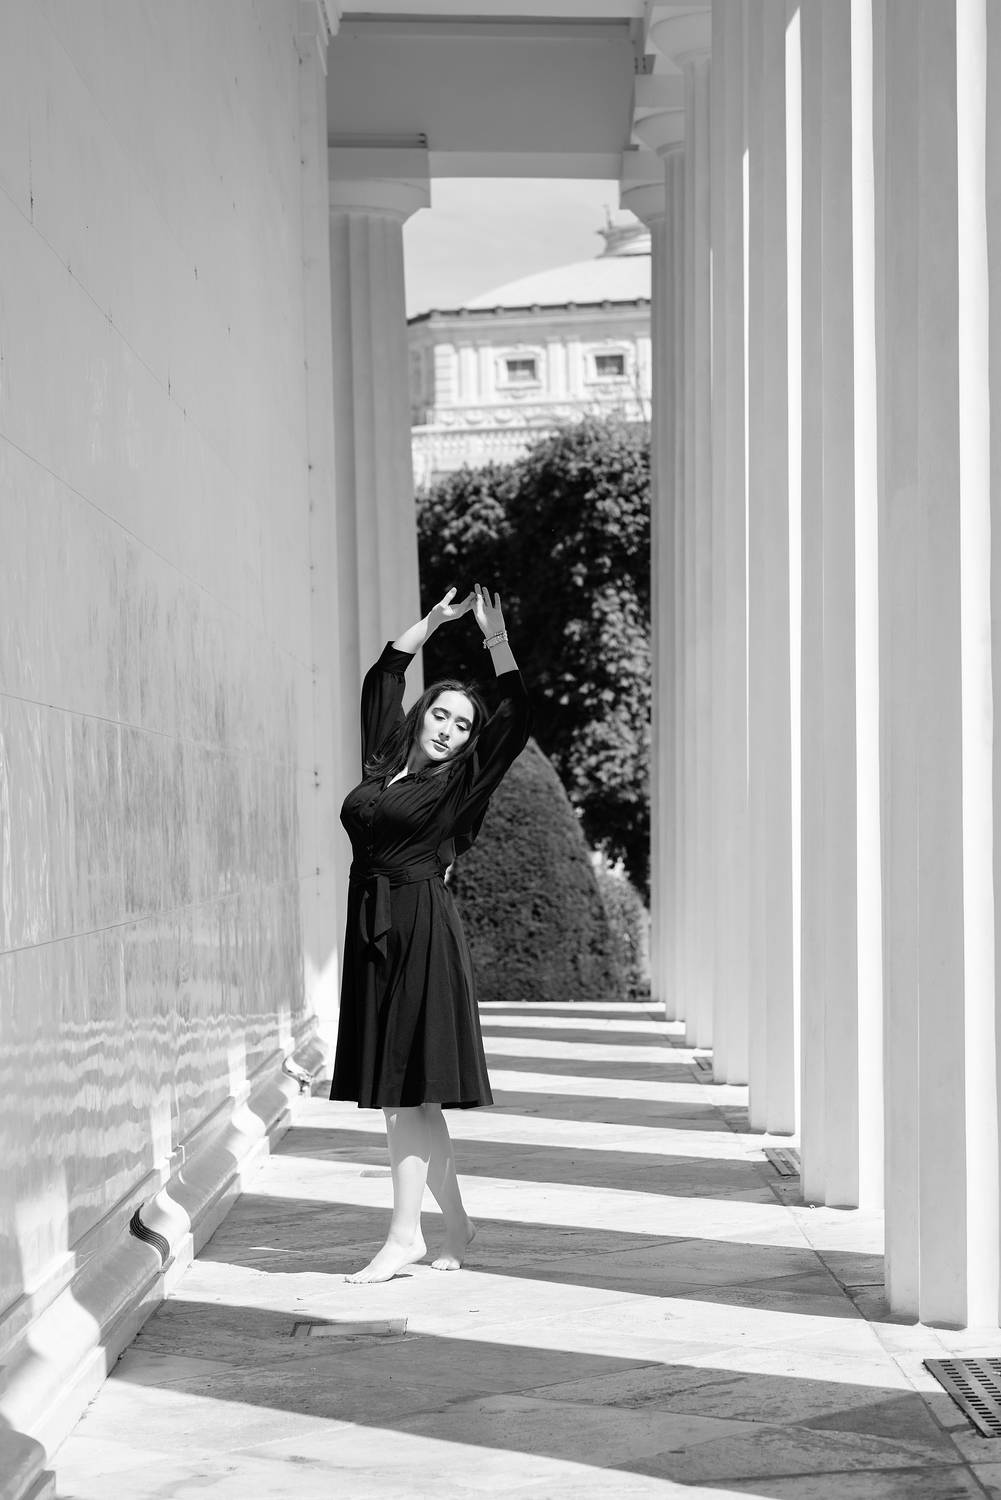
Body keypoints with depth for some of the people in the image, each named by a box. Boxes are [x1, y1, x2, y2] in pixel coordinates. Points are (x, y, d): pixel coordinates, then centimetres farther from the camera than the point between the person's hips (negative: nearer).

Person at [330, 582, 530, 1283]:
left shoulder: (458, 783, 1)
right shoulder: (384, 763, 15)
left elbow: (516, 721, -8)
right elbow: (382, 678, 26)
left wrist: (496, 639, -6)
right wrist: (435, 620, 24)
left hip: (423, 934, -6)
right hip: (374, 934, 6)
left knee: (408, 1090, -7)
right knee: (399, 1095, 8)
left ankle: (405, 1236, -3)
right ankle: (456, 1221, 19)